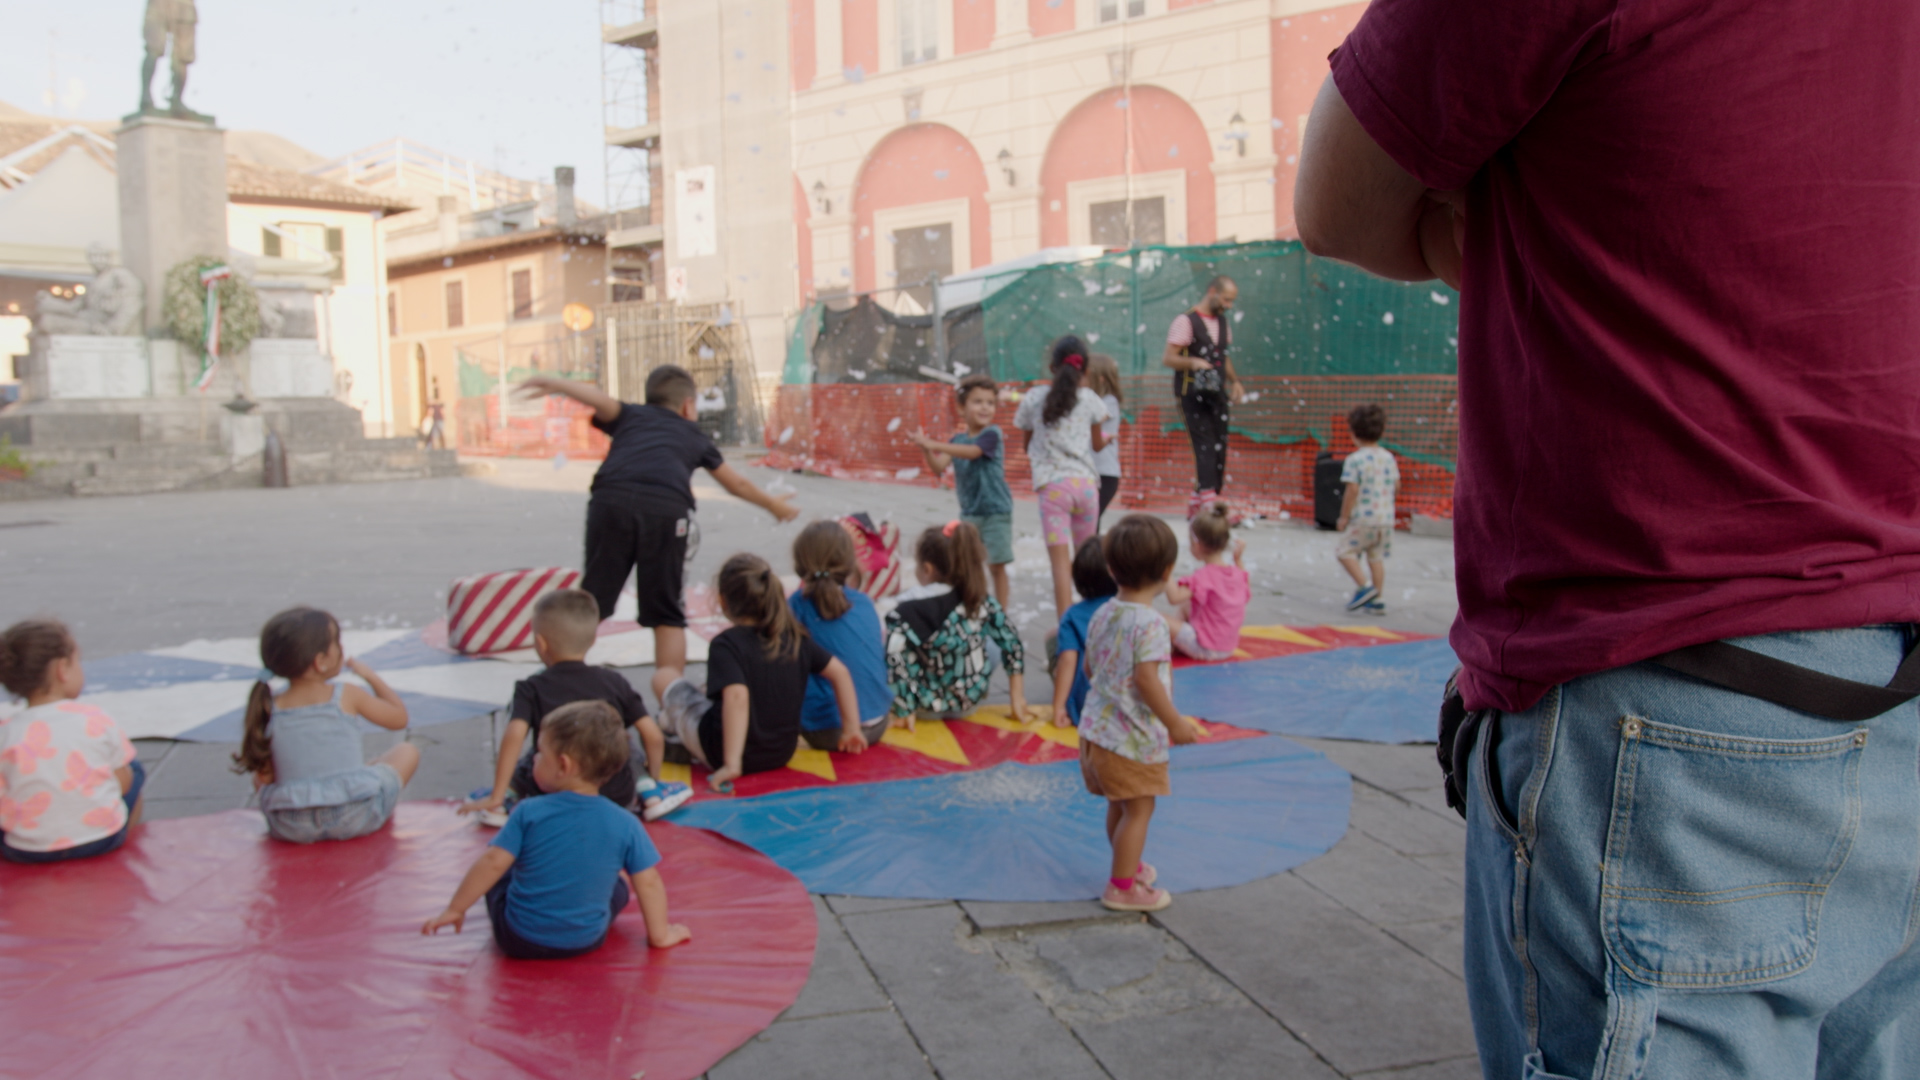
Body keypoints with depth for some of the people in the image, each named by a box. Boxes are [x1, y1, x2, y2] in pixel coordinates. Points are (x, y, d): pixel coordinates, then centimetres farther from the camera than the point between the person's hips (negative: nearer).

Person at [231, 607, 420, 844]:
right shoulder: (347, 697, -8)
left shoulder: (268, 711, -2)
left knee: (259, 781, 33)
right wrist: (369, 675, 16)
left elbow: (264, 779, 1)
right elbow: (399, 718, 7)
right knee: (406, 751, 17)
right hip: (356, 818, -3)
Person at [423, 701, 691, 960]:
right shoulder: (625, 825, -10)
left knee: (502, 873, 27)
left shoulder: (529, 813, -13)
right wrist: (660, 934, 6)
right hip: (586, 942, 1)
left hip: (518, 941, -1)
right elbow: (649, 883, -6)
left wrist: (455, 909, -1)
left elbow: (493, 862, -13)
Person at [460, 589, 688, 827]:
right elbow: (653, 735, -1)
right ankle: (650, 793, 8)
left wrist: (496, 798, -16)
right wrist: (652, 779, 16)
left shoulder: (531, 689, -2)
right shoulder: (615, 682, 3)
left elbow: (514, 736, -18)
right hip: (618, 801, 2)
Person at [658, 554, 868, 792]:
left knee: (670, 683, 15)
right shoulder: (796, 638, -3)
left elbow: (737, 698, -33)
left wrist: (731, 763, -34)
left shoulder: (726, 645, -20)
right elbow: (840, 672, 0)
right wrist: (851, 728, 7)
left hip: (723, 751, -6)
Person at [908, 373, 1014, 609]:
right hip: (969, 512, 5)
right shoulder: (958, 440, 6)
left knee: (996, 564, -2)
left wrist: (934, 444, -34)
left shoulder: (991, 434, -10)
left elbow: (972, 452, -28)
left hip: (996, 512, -5)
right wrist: (926, 450, -24)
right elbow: (939, 468, -4)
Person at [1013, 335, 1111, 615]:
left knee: (1060, 561, -6)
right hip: (1085, 481, 2)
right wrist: (1106, 437, 38)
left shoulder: (1032, 401, 2)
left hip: (1052, 485, -2)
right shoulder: (1089, 399, 5)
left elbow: (1027, 445, 13)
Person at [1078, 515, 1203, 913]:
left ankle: (1130, 866, 39)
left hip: (1096, 727, 8)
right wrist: (1174, 722, -19)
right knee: (1138, 808, 4)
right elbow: (1146, 678, -26)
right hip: (1132, 737, -8)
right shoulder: (1149, 623, -21)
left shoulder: (1102, 615, 5)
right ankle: (1122, 887, 11)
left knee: (1119, 806, 22)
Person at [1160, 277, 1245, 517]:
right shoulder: (1186, 320, -8)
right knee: (1206, 448, -16)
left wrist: (1234, 381, 12)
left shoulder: (1223, 322, 16)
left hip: (1217, 395, 7)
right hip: (1192, 395, -7)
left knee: (1218, 450, 4)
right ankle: (1210, 506, -20)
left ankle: (1197, 506, 12)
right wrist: (1193, 362, -30)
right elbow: (1167, 358, -13)